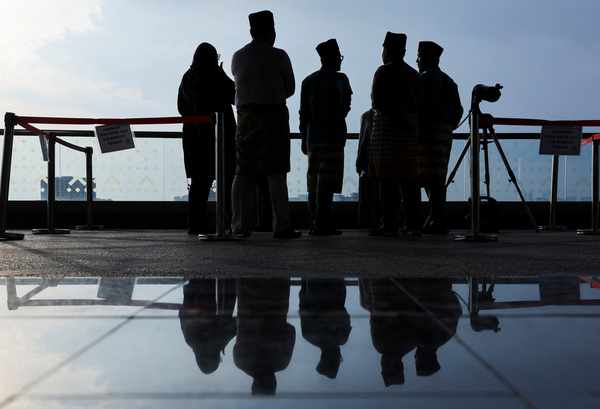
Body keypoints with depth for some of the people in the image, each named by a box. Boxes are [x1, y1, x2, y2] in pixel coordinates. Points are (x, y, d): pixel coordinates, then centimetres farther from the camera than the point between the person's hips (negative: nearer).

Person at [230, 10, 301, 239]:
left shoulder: (237, 57, 9)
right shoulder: (278, 56, -4)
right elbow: (290, 89, 4)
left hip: (245, 116, 4)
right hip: (274, 115, -4)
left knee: (243, 174, 5)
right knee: (276, 174, -3)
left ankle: (240, 226, 4)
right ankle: (281, 226, -2)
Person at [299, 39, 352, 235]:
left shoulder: (308, 81, 17)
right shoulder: (338, 78, -2)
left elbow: (303, 113, 15)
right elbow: (345, 94, -26)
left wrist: (304, 139, 17)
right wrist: (342, 114, -9)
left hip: (312, 137, 6)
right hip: (332, 137, -6)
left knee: (314, 182, 9)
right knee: (327, 182, -9)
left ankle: (313, 223, 10)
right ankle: (322, 224, -13)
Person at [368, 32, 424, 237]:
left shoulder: (384, 71, -3)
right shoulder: (414, 74, 18)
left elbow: (378, 100, -13)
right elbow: (420, 103, 14)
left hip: (387, 126, -7)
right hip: (411, 127, 7)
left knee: (387, 177, -7)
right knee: (409, 178, 7)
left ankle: (390, 223, -9)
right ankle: (413, 223, 7)